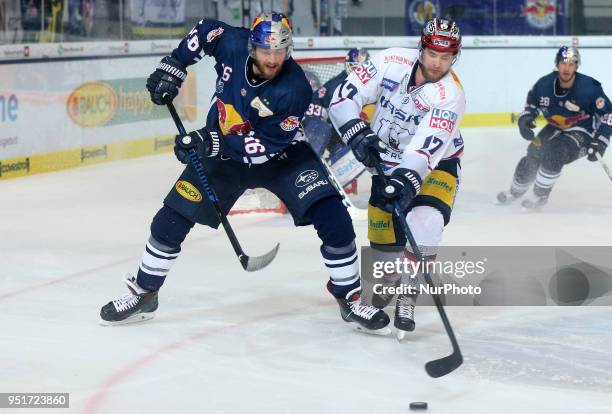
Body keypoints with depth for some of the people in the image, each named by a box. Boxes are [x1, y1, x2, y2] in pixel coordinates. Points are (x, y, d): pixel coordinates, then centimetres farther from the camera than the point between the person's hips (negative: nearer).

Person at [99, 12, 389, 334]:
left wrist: (212, 142, -35)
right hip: (223, 151, 3)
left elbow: (266, 146, -29)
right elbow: (205, 30, 3)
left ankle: (350, 298, -1)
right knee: (173, 217, -3)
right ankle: (143, 293, 16)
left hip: (282, 156, -3)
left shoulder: (295, 88, -31)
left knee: (333, 219, -19)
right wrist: (173, 66, -4)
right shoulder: (232, 43, -21)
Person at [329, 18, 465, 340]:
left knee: (424, 223, -25)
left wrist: (408, 179, -50)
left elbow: (427, 147, -37)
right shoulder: (392, 62, -17)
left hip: (435, 164, -3)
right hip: (388, 159, 3)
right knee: (383, 235, 4)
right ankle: (387, 283, 36)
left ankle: (407, 297, -7)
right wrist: (358, 135, -29)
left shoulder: (450, 95, -26)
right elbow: (344, 96, -17)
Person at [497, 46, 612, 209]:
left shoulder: (589, 88, -27)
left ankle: (540, 195, -6)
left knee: (553, 153, -27)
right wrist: (525, 119, -11)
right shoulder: (544, 84, -16)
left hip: (583, 133, -5)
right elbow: (532, 103, 8)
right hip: (556, 128, 5)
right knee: (533, 155, -5)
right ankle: (515, 191, 20)